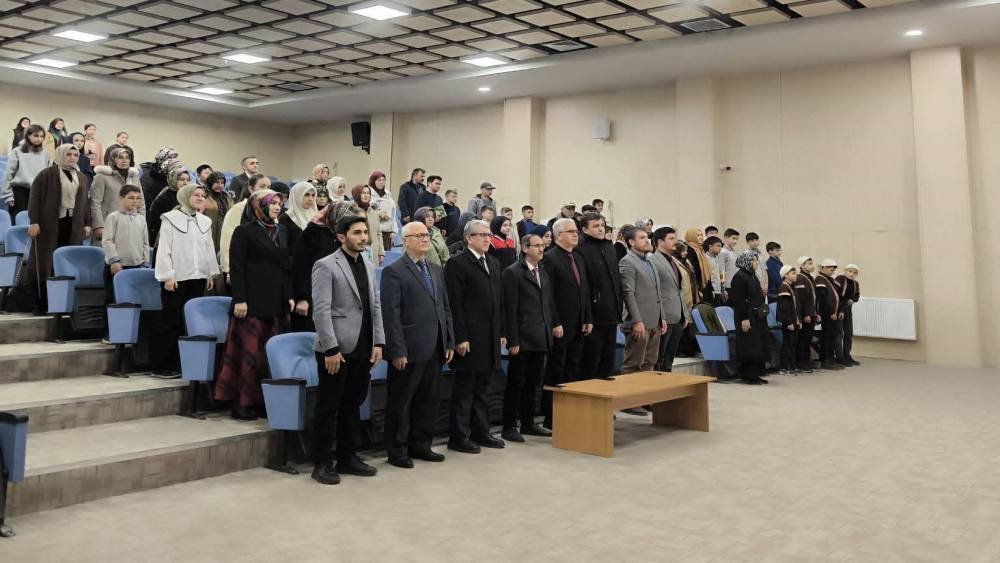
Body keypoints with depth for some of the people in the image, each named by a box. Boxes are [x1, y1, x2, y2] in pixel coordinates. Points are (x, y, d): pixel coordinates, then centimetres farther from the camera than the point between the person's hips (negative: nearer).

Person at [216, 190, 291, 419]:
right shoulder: (244, 231, -3)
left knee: (270, 354, 6)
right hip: (253, 303, -6)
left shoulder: (281, 232, 15)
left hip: (276, 304, 6)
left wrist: (289, 296, 11)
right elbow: (236, 267, -8)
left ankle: (263, 400, 14)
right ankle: (241, 404, 4)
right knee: (248, 352, -4)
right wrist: (240, 299, -14)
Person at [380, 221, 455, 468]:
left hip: (434, 349, 7)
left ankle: (420, 445, 26)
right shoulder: (393, 271, -7)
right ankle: (397, 450, 15)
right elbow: (391, 315, -12)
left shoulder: (436, 270, 15)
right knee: (401, 402, 4)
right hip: (409, 350, -7)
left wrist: (450, 342, 10)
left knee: (428, 400, 13)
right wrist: (397, 351, -16)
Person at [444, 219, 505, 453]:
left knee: (483, 387, 14)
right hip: (469, 337, -7)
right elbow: (454, 304, -12)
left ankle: (480, 432, 23)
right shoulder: (457, 263, -7)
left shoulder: (494, 263, 16)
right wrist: (460, 338, -17)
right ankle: (458, 437, 8)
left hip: (490, 337, 7)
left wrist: (501, 332, 13)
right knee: (464, 388, 0)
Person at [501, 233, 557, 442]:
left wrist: (555, 323, 3)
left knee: (533, 383, 13)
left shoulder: (544, 272, 15)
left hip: (541, 338, 7)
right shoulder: (513, 273, -8)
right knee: (516, 383, 1)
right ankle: (509, 427, 10)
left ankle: (528, 423, 23)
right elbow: (510, 310, -12)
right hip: (522, 339, -7)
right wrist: (513, 341, -15)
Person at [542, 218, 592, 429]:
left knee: (573, 371, 10)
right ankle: (551, 419, 7)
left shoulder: (579, 259, 16)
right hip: (560, 326, -7)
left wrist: (588, 319, 11)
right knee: (556, 372, 0)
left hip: (578, 326, 7)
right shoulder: (549, 258, -9)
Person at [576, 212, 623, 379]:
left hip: (611, 314, 7)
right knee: (591, 361, 2)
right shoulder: (580, 250, -12)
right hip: (594, 315, -7)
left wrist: (618, 306, 15)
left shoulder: (609, 246, 13)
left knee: (608, 361, 14)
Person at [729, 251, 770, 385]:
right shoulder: (739, 277, -13)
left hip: (757, 317, 9)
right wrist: (744, 318, -22)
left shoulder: (753, 276, 15)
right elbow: (739, 300, -18)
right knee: (749, 346, -6)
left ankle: (756, 374, 16)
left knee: (758, 346, 10)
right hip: (747, 317, -9)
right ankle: (749, 376, -1)